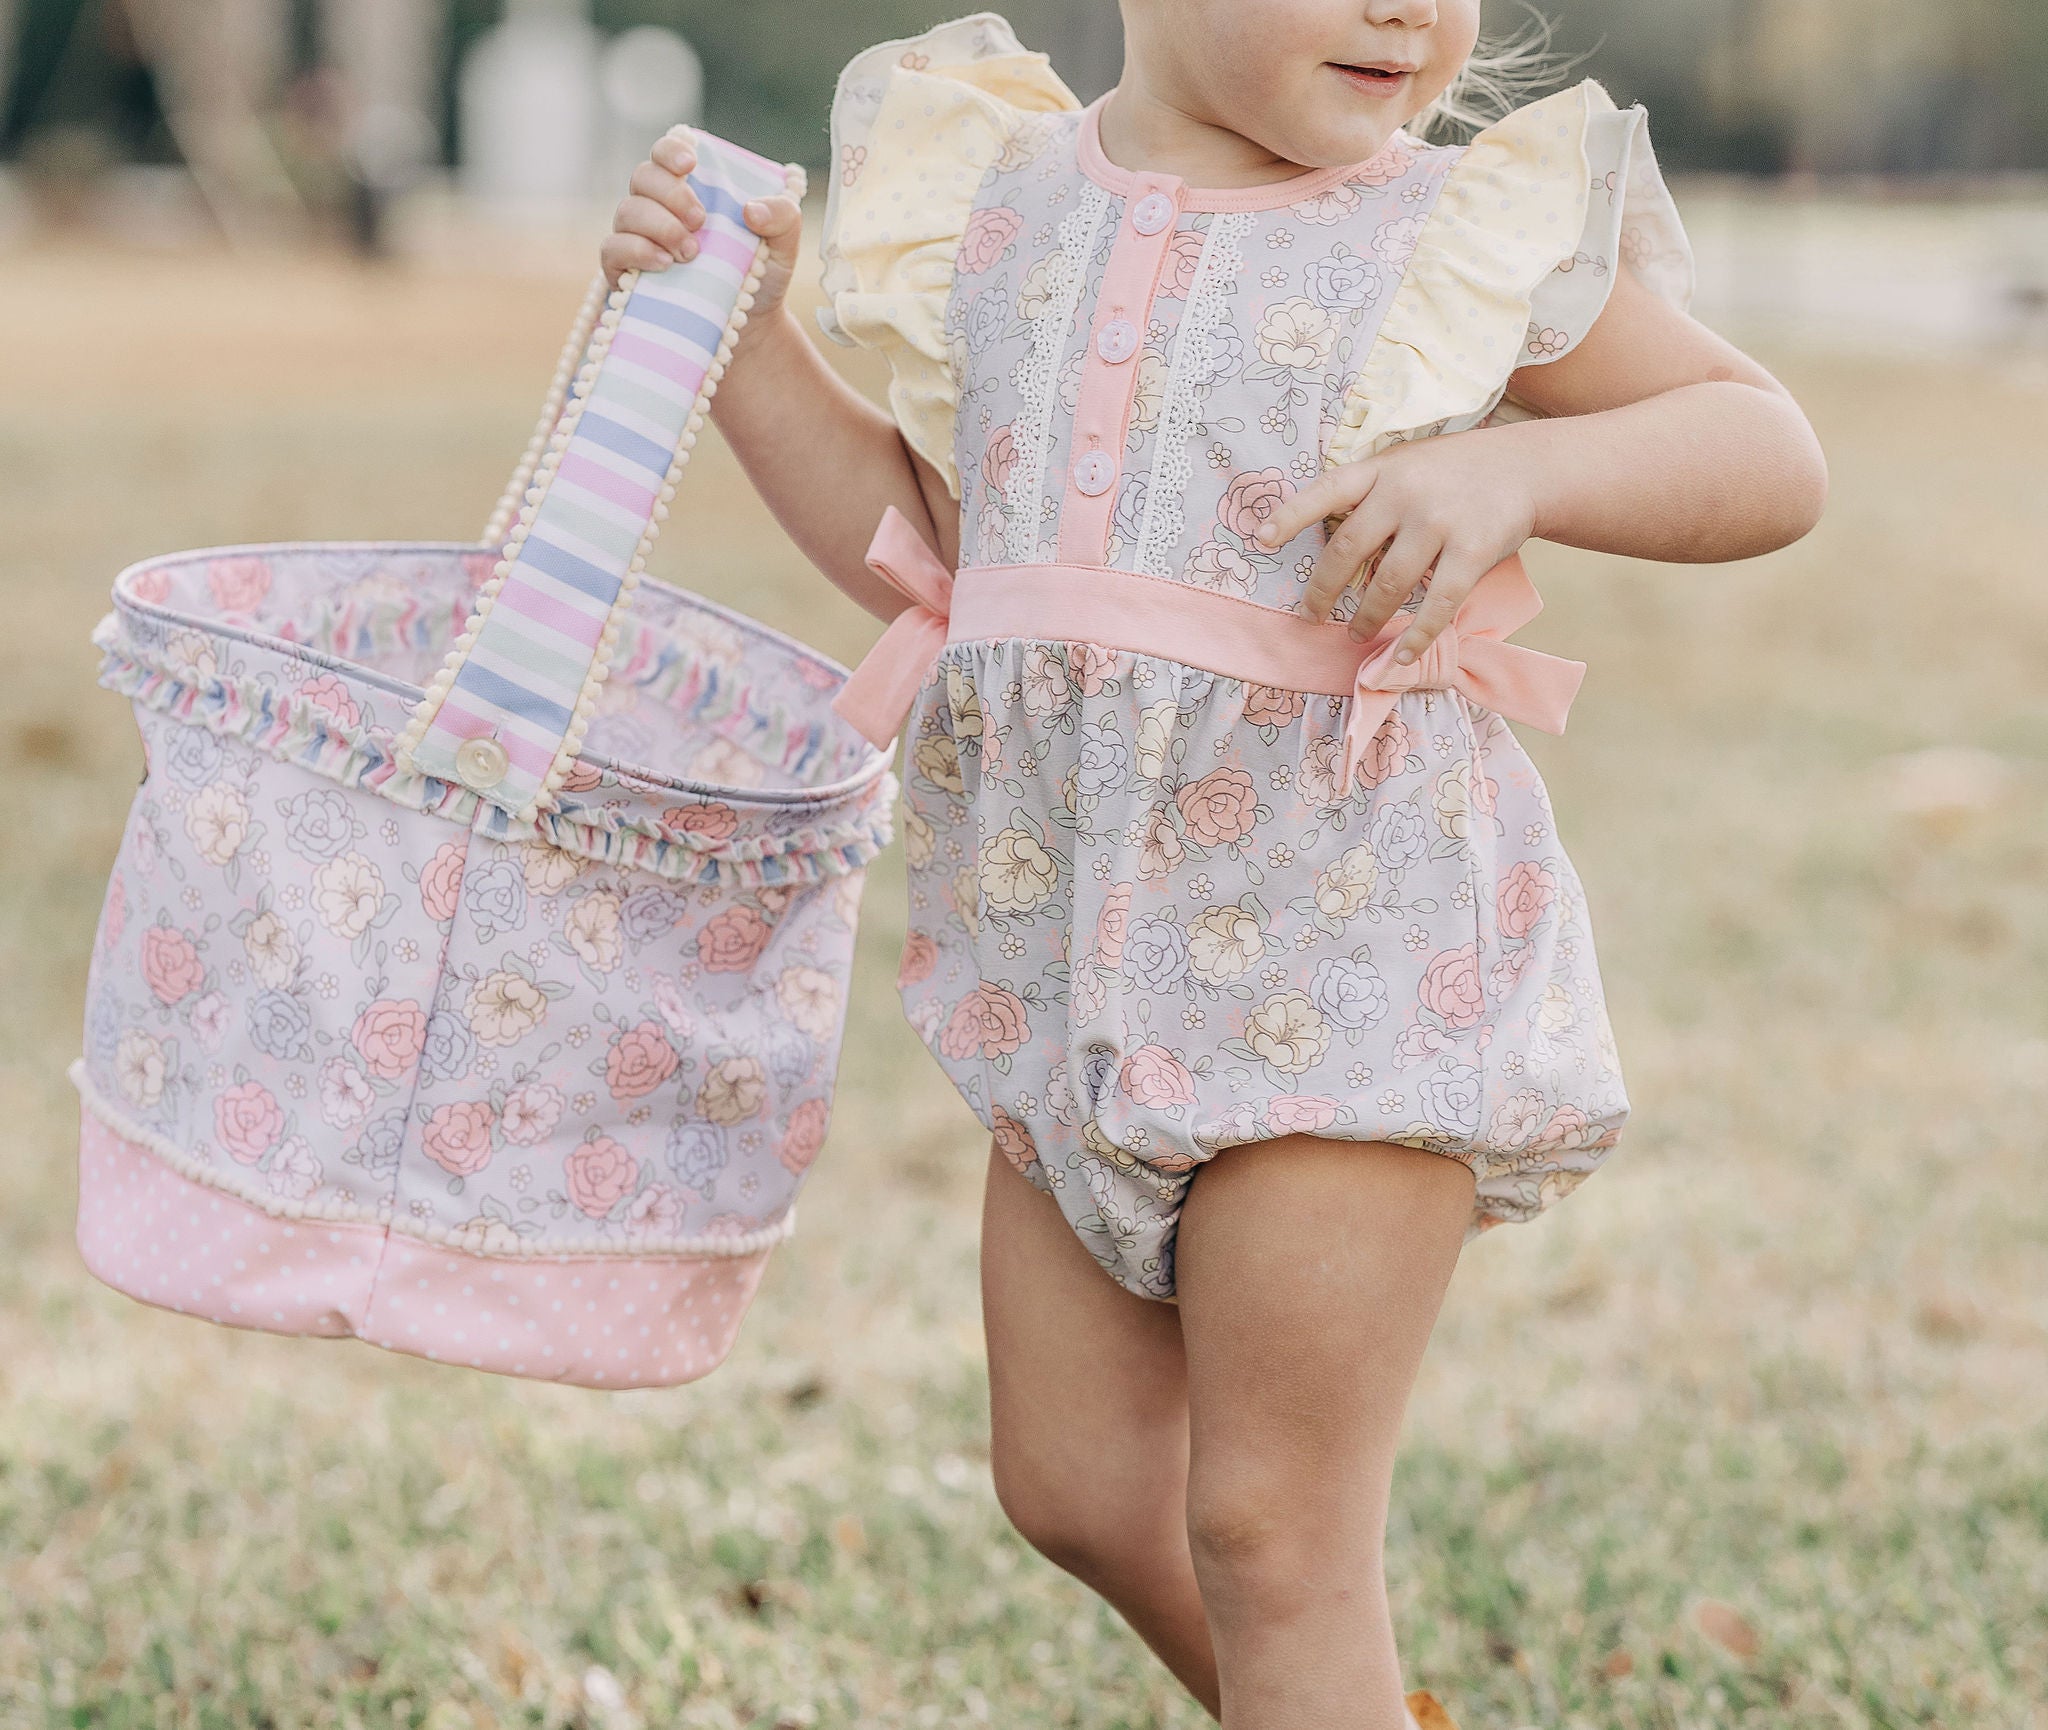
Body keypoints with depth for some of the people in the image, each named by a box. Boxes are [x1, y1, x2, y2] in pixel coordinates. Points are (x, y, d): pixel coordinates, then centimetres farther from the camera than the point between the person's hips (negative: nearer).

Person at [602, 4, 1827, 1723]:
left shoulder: (1481, 234, -7)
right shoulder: (983, 199, 4)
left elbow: (1773, 454, -2)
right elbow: (918, 545, 12)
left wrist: (1518, 470, -19)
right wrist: (742, 331, 2)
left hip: (1348, 936, -5)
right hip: (1084, 944, 5)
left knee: (1268, 1531, -2)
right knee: (1077, 1486, 16)